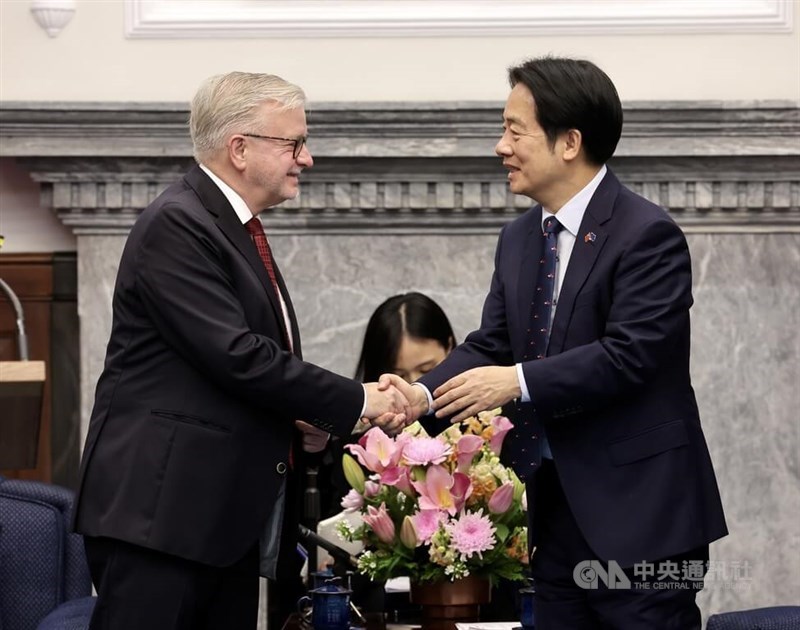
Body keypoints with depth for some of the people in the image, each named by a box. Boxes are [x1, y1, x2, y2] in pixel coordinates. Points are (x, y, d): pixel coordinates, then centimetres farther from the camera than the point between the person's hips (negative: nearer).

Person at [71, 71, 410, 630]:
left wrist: (300, 417, 8)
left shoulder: (239, 228, 19)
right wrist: (355, 401, -12)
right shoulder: (177, 225, -11)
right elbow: (234, 355, -19)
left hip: (228, 515, 9)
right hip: (160, 510, -9)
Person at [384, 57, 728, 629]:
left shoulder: (648, 235, -13)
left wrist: (520, 382, -21)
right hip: (556, 512, 8)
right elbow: (490, 345, 9)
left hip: (637, 513, -8)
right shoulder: (518, 239, 13)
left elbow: (629, 355, -21)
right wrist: (425, 395, -9)